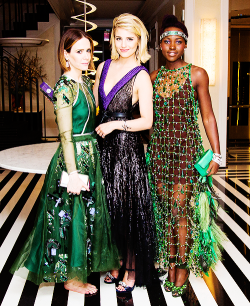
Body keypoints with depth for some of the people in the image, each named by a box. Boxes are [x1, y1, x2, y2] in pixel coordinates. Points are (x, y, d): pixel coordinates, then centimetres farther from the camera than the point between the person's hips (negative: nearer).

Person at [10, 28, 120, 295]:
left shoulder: (85, 82, 10)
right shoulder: (65, 87, -16)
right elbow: (66, 135, -19)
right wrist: (73, 172, -21)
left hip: (90, 154, 9)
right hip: (74, 157, -9)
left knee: (88, 214, 19)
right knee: (73, 215, 3)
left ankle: (83, 265, 38)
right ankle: (72, 278, 21)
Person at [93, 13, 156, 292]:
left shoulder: (141, 76, -9)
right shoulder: (104, 67, 8)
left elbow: (147, 121, -13)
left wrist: (115, 124, -17)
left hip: (127, 147, -6)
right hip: (103, 145, 6)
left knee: (128, 209, 4)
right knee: (109, 207, 14)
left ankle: (132, 270, 21)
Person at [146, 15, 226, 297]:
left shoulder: (197, 74, -1)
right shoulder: (154, 77, 10)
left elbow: (207, 116, -1)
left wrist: (216, 153, -5)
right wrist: (148, 147, 14)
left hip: (186, 147, -4)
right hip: (159, 148, 4)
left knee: (180, 207, -4)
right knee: (165, 207, 8)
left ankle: (184, 265, 13)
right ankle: (170, 261, 22)